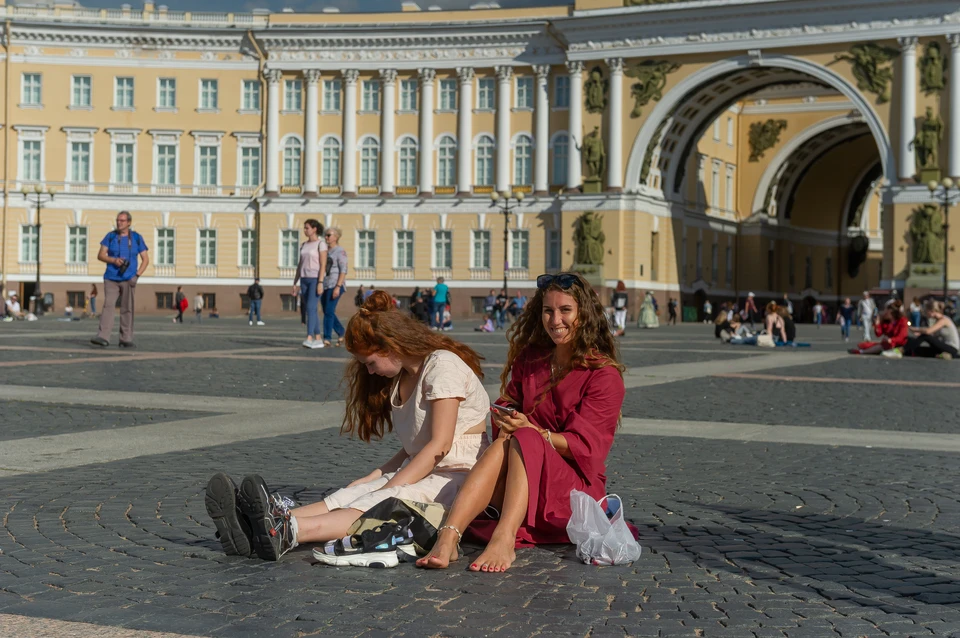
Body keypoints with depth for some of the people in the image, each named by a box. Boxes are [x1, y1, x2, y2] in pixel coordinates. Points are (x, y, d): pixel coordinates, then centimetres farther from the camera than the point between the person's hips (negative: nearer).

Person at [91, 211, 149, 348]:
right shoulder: (110, 236, 7)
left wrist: (137, 275, -6)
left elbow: (145, 259, 7)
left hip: (128, 280, 0)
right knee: (108, 306, -13)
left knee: (127, 309, 0)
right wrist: (114, 260, -15)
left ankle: (126, 339, 5)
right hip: (111, 279, 0)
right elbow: (100, 255, 4)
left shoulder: (137, 238, 6)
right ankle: (103, 337, -21)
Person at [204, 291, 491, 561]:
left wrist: (388, 489, -20)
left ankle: (287, 531, -57)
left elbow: (440, 446, -18)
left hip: (459, 476, -7)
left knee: (377, 503, -33)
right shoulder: (400, 377, 19)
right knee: (348, 495, -20)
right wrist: (373, 478, 1)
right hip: (420, 473, 7)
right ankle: (254, 527, -44)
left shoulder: (443, 366, -10)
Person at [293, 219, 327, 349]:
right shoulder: (304, 245, 15)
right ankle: (318, 339, 11)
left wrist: (320, 283, -21)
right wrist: (295, 283, 13)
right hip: (305, 280, 7)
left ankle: (309, 339, -25)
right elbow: (300, 264, 17)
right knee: (311, 310, 6)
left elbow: (323, 264, -14)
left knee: (310, 308, -20)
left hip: (316, 279, -7)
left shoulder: (321, 244, -7)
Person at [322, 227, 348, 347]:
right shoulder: (325, 250, 15)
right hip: (324, 285, 8)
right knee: (328, 313, 8)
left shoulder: (340, 251, -7)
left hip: (335, 285, -8)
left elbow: (343, 270, -13)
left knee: (329, 312, -13)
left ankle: (327, 339, -11)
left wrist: (338, 287, -21)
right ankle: (341, 334, 22)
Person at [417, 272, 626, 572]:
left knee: (524, 442, -33)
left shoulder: (604, 373, -3)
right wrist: (505, 422, -10)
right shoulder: (529, 359, 14)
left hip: (578, 484, -4)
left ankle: (504, 541, -56)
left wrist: (533, 431, -26)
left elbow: (583, 445, -10)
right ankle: (447, 539, -53)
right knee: (504, 444, -31)